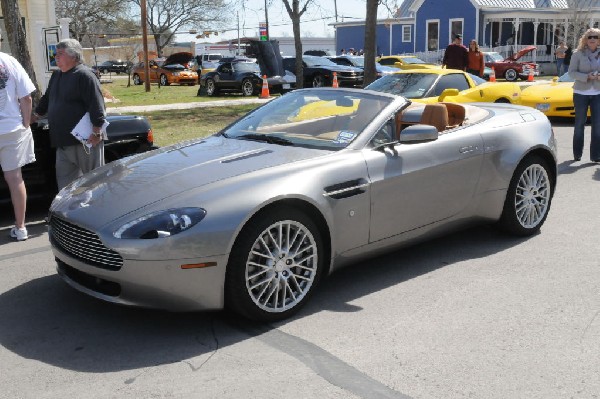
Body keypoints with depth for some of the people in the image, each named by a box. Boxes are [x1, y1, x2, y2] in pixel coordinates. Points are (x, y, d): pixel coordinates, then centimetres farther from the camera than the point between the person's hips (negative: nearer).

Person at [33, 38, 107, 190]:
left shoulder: (84, 75, -12)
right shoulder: (56, 76, 16)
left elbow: (96, 105, -19)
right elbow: (46, 100, 30)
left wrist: (96, 133, -22)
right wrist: (35, 117, 29)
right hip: (63, 141, 9)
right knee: (64, 180, 12)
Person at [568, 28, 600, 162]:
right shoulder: (578, 54, -4)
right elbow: (571, 72, -7)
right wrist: (586, 77, -20)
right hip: (581, 93, -2)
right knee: (580, 123, 8)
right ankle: (577, 154, 18)